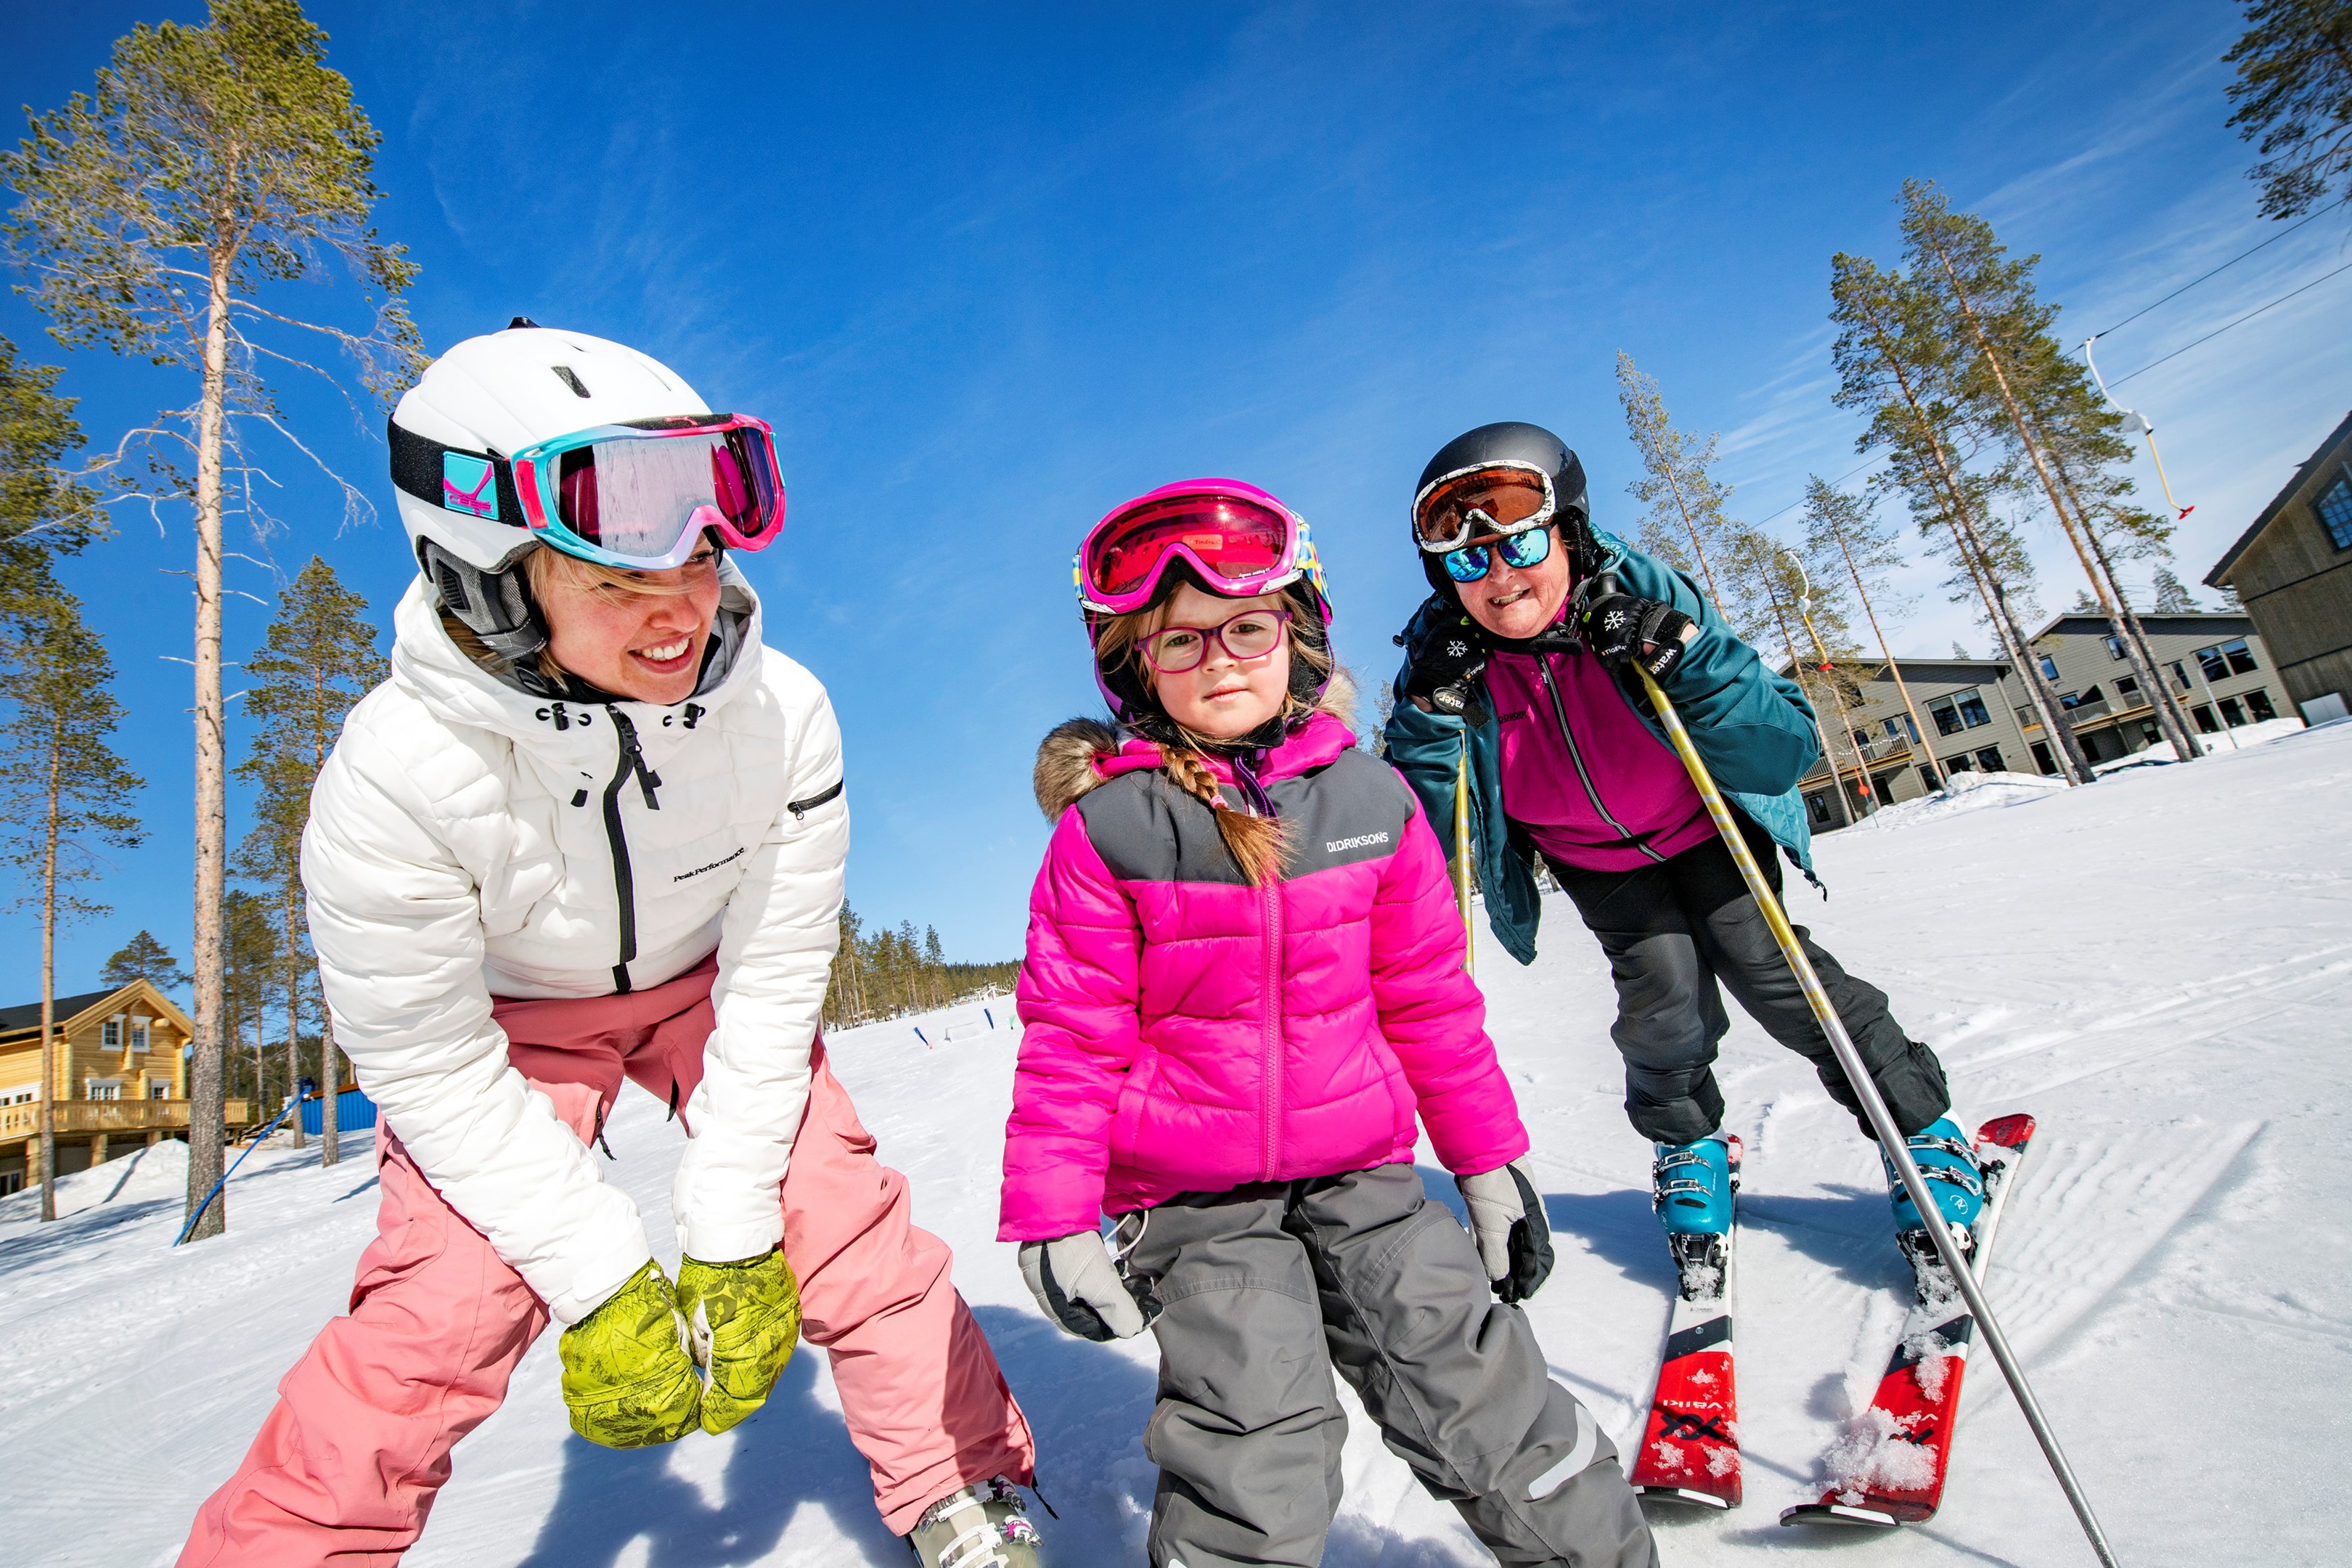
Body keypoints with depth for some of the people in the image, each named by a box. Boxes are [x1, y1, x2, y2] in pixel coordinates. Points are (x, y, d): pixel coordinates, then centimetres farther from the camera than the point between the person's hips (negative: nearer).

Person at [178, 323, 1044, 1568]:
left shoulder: (781, 716, -30)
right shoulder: (396, 774, -32)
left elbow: (774, 980, -20)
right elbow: (427, 1069, -21)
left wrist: (729, 1235, -16)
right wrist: (603, 1282, -21)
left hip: (710, 982, 1)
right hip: (504, 1013, 0)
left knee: (844, 1227, -6)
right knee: (441, 1308, -14)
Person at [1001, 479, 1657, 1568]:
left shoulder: (1368, 798, -2)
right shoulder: (1106, 827, -11)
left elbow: (1427, 997, 7)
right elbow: (1072, 1037, -5)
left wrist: (1489, 1159, 11)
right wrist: (1053, 1218, -7)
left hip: (1360, 1170, 3)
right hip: (1189, 1201, -2)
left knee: (1475, 1384, 6)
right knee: (1255, 1470, -5)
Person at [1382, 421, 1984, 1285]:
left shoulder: (1647, 600, -26)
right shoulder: (1444, 659, -22)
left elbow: (1786, 756, -26)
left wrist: (1686, 662, -40)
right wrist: (1433, 714, -37)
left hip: (1705, 822, -1)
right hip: (1590, 856, 1)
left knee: (1764, 963, -12)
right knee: (1663, 985, -13)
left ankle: (1923, 1126, 14)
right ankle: (1687, 1145, 18)